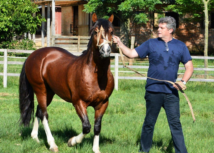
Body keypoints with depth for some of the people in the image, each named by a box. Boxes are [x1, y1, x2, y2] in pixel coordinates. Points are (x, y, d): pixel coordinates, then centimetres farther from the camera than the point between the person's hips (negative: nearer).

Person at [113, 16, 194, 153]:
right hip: (153, 91, 0)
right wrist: (120, 44, -8)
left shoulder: (180, 46, 5)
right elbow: (131, 54, 5)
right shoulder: (151, 44, 4)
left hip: (171, 92, 0)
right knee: (149, 123, 10)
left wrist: (183, 82, -9)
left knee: (175, 124, -2)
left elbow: (189, 66, 6)